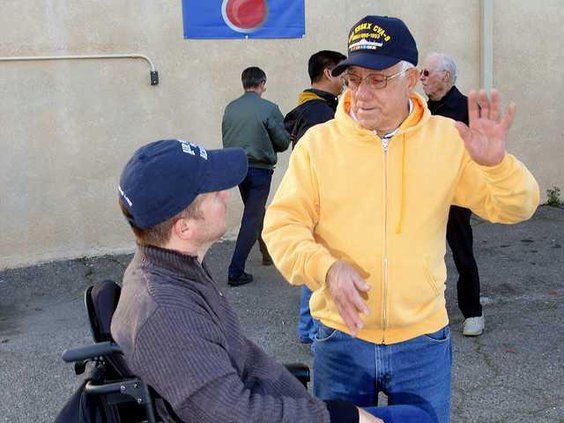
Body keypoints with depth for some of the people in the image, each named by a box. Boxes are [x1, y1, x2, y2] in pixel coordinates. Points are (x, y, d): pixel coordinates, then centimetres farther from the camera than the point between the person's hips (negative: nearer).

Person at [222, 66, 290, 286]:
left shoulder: (230, 108, 2)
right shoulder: (269, 109, -12)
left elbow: (226, 139, 9)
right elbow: (283, 142, -7)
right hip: (260, 168, -6)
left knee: (255, 212, 24)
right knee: (251, 219, 1)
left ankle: (267, 251, 41)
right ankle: (236, 272, 1)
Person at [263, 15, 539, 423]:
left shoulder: (448, 139, -4)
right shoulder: (318, 141, -7)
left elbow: (514, 207, -3)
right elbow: (281, 225, -7)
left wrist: (496, 163, -25)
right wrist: (326, 267, -26)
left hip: (424, 342, 1)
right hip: (341, 338, 0)